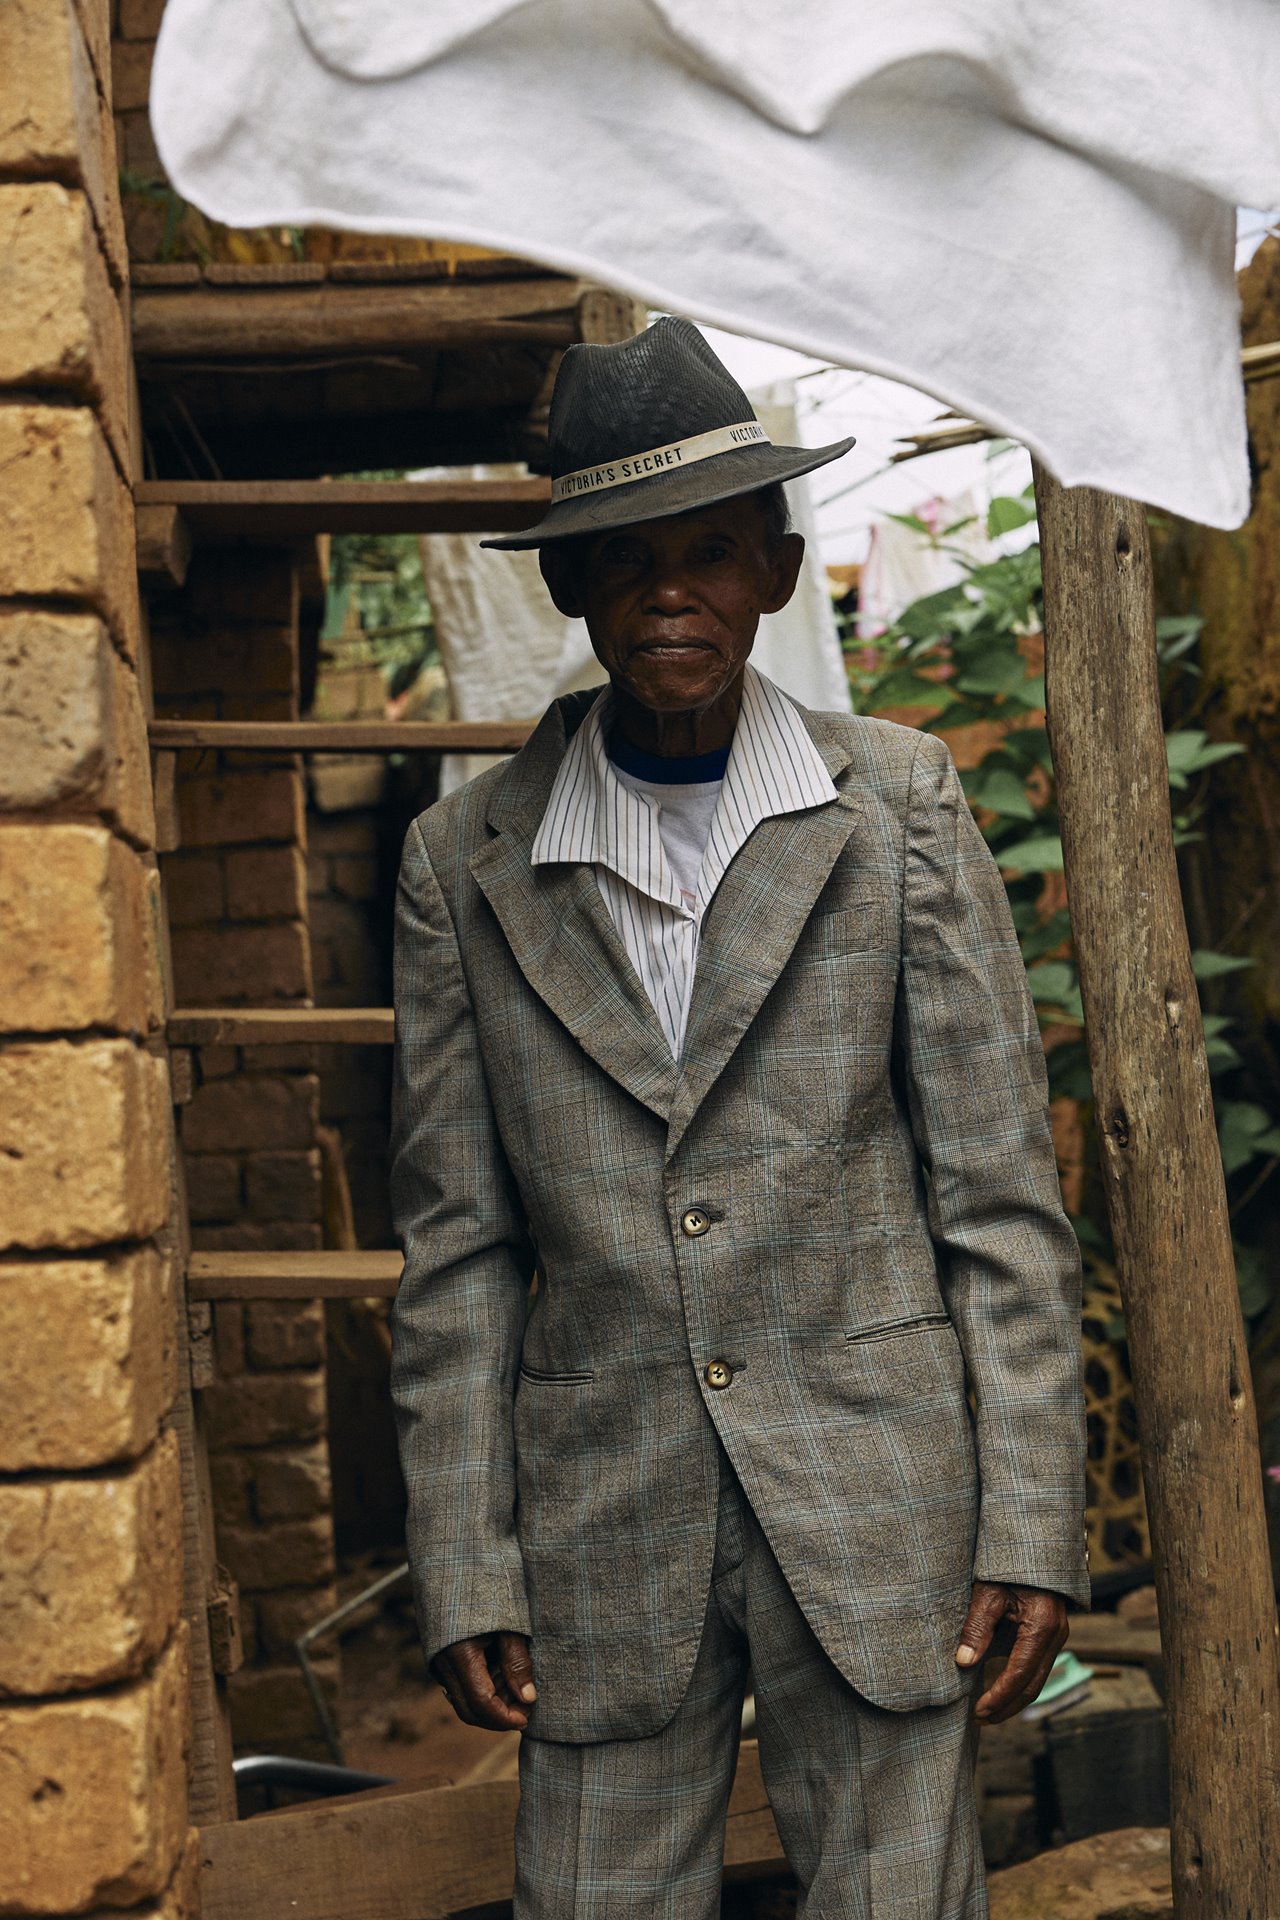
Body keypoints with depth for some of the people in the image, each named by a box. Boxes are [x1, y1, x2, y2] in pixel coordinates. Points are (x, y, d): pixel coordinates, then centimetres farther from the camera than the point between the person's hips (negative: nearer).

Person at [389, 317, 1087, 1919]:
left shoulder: (898, 805, 2)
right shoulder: (467, 863, 4)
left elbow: (1001, 1197, 1)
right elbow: (457, 1249, 5)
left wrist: (1031, 1527, -4)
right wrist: (465, 1575, 1)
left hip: (871, 1494, -1)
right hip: (605, 1514, 1)